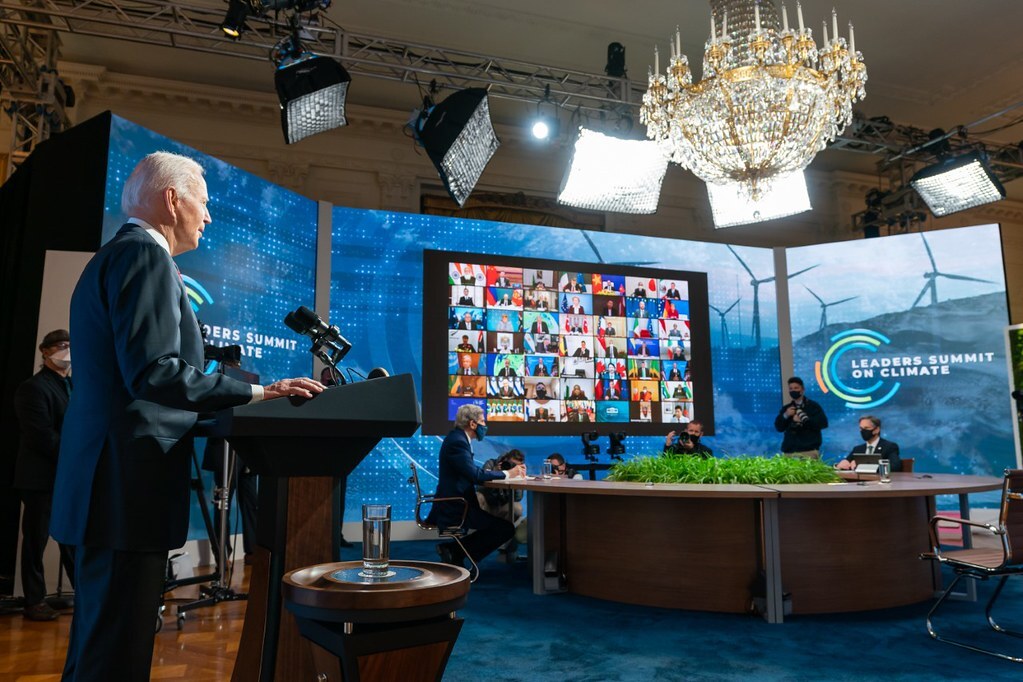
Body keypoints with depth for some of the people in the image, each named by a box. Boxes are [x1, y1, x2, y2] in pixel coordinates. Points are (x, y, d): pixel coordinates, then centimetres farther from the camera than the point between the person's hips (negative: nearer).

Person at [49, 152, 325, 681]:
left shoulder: (110, 256, 20)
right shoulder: (146, 254, -11)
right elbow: (154, 372, -23)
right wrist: (256, 393, -18)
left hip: (104, 482, 11)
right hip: (127, 484, -11)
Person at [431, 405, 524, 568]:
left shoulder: (457, 439, 14)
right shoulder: (457, 442, -18)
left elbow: (472, 471, 13)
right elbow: (475, 476, -26)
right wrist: (507, 473, -14)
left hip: (454, 504, 11)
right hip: (454, 509, -11)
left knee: (497, 523, 23)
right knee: (506, 528, -11)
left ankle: (453, 551, 16)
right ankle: (454, 551, -5)